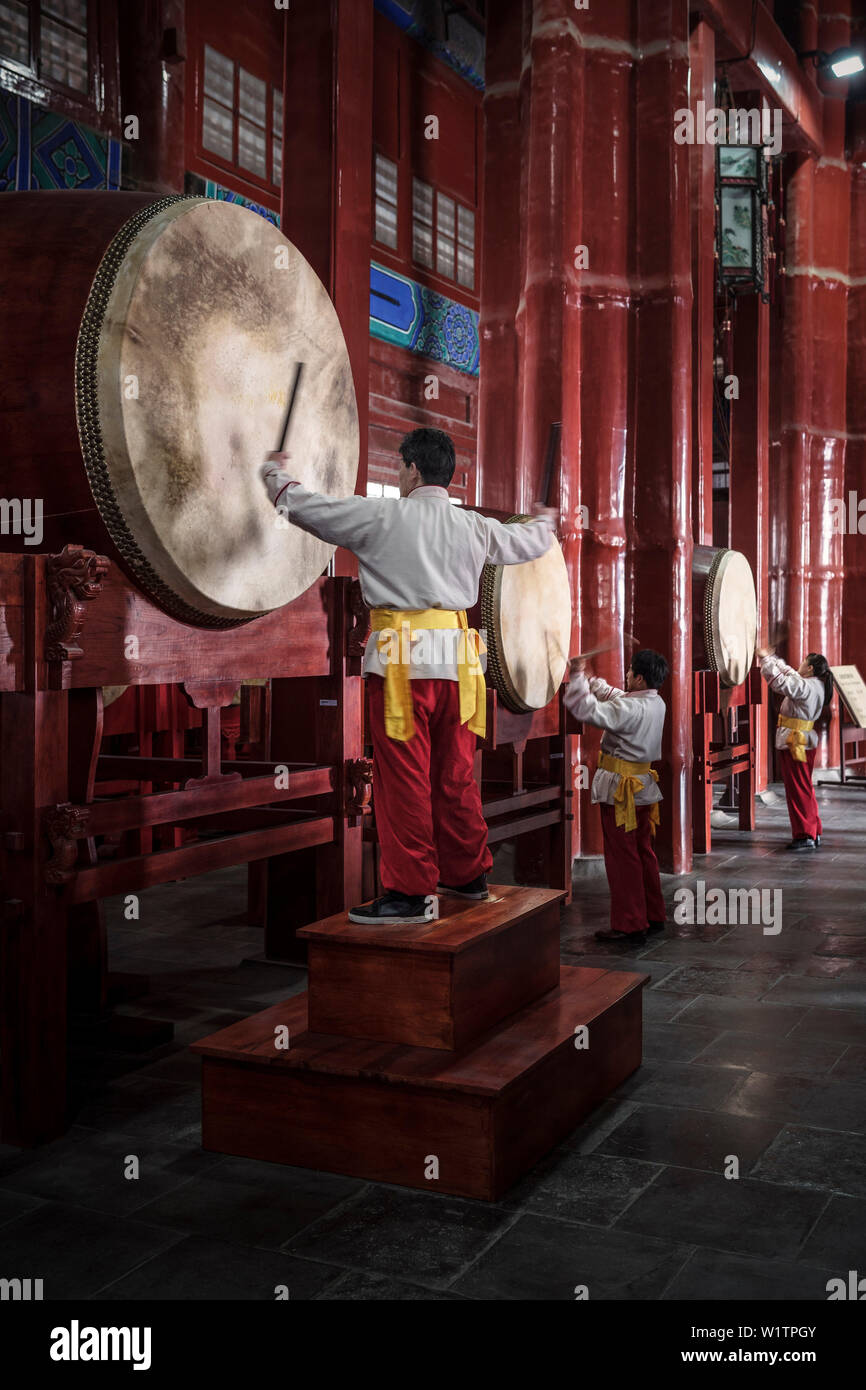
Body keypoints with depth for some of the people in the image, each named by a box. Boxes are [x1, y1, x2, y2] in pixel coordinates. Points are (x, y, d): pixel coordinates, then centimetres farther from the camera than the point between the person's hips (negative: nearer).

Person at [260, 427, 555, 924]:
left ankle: (411, 892, 2)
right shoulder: (475, 527, 11)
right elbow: (527, 543, 29)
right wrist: (545, 522, 53)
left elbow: (304, 507, 4)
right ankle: (469, 874, 27)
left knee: (403, 778, -1)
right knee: (456, 776, 15)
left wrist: (274, 472, 25)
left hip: (401, 662, -5)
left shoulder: (382, 515, -3)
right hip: (456, 660, 6)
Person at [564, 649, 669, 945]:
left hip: (620, 790, -9)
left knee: (622, 857, -1)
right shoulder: (656, 703, 5)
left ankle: (629, 927, 5)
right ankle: (653, 917, 28)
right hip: (642, 787, 9)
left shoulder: (630, 709, -23)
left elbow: (585, 709, -29)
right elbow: (615, 697, 21)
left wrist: (578, 676, -17)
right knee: (643, 852, 18)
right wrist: (588, 678, 20)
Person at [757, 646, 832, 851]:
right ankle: (814, 833, 23)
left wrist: (765, 659, -13)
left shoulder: (805, 687, -19)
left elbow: (780, 682, -25)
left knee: (798, 790, -5)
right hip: (806, 741, 10)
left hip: (795, 744, -10)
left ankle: (805, 836, -2)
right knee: (804, 789, 17)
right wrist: (772, 657, 26)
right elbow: (790, 675, 24)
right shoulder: (816, 686, 11)